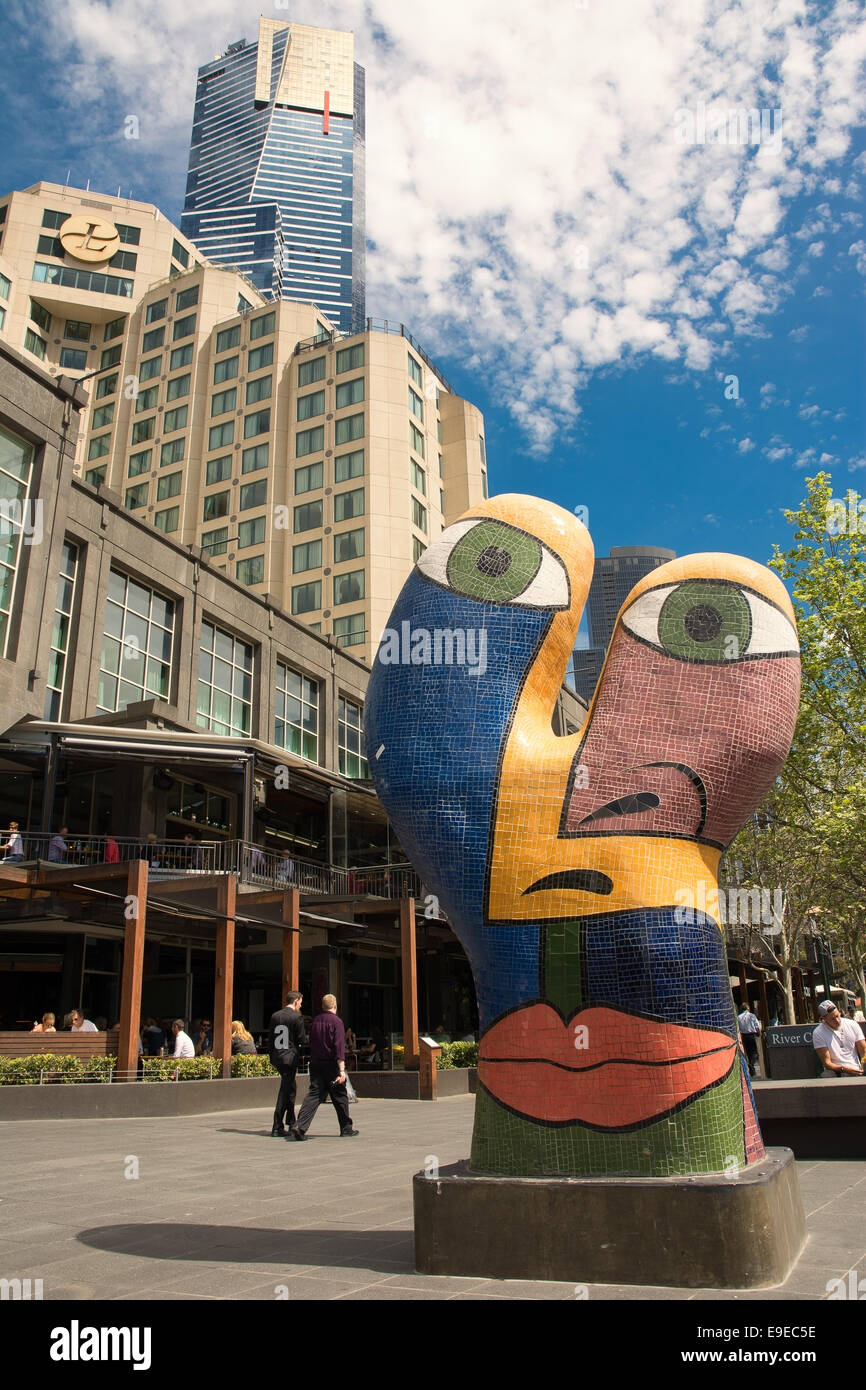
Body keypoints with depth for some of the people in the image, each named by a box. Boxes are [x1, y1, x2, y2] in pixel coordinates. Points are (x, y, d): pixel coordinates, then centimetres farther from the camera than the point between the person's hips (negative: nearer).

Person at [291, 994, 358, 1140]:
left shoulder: (315, 1020, 7)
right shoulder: (336, 1022, -11)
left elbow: (311, 1043, 14)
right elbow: (339, 1047, -18)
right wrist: (342, 1070, -21)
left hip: (315, 1063, 5)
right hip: (331, 1065, -5)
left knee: (314, 1095, 1)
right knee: (340, 1097, 8)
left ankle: (300, 1126, -16)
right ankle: (346, 1129, 19)